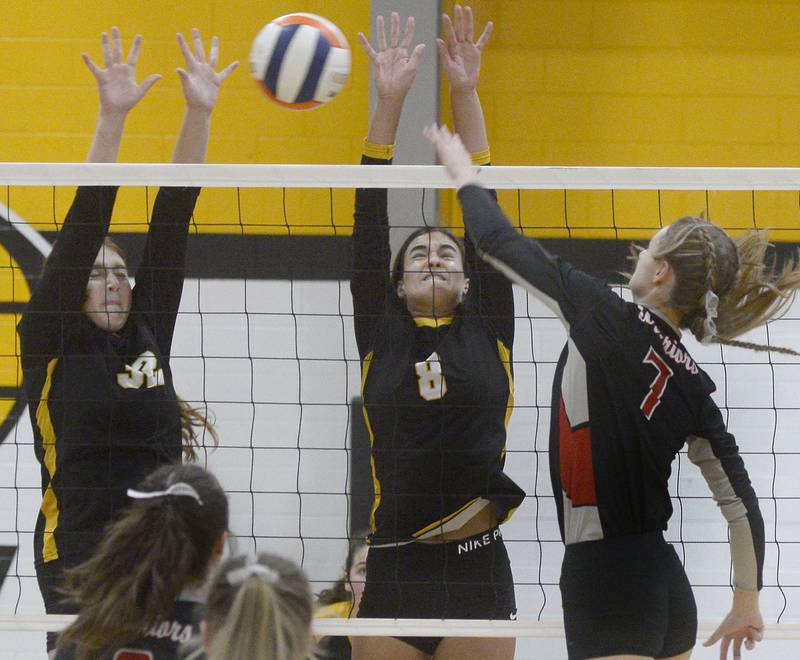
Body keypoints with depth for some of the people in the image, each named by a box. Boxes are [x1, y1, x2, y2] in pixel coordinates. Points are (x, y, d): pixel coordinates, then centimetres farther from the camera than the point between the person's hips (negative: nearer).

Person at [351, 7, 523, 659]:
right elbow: (370, 226, 8)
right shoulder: (381, 337, 11)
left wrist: (466, 92, 4)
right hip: (393, 572, 0)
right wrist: (390, 101, 3)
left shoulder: (487, 334, 11)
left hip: (477, 571, 0)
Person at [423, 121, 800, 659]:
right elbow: (741, 504, 10)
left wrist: (466, 177, 18)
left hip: (607, 593, -7)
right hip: (669, 590, 7)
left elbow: (501, 244, 1)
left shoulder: (610, 320, -9)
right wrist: (748, 603, 22)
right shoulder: (694, 387, 7)